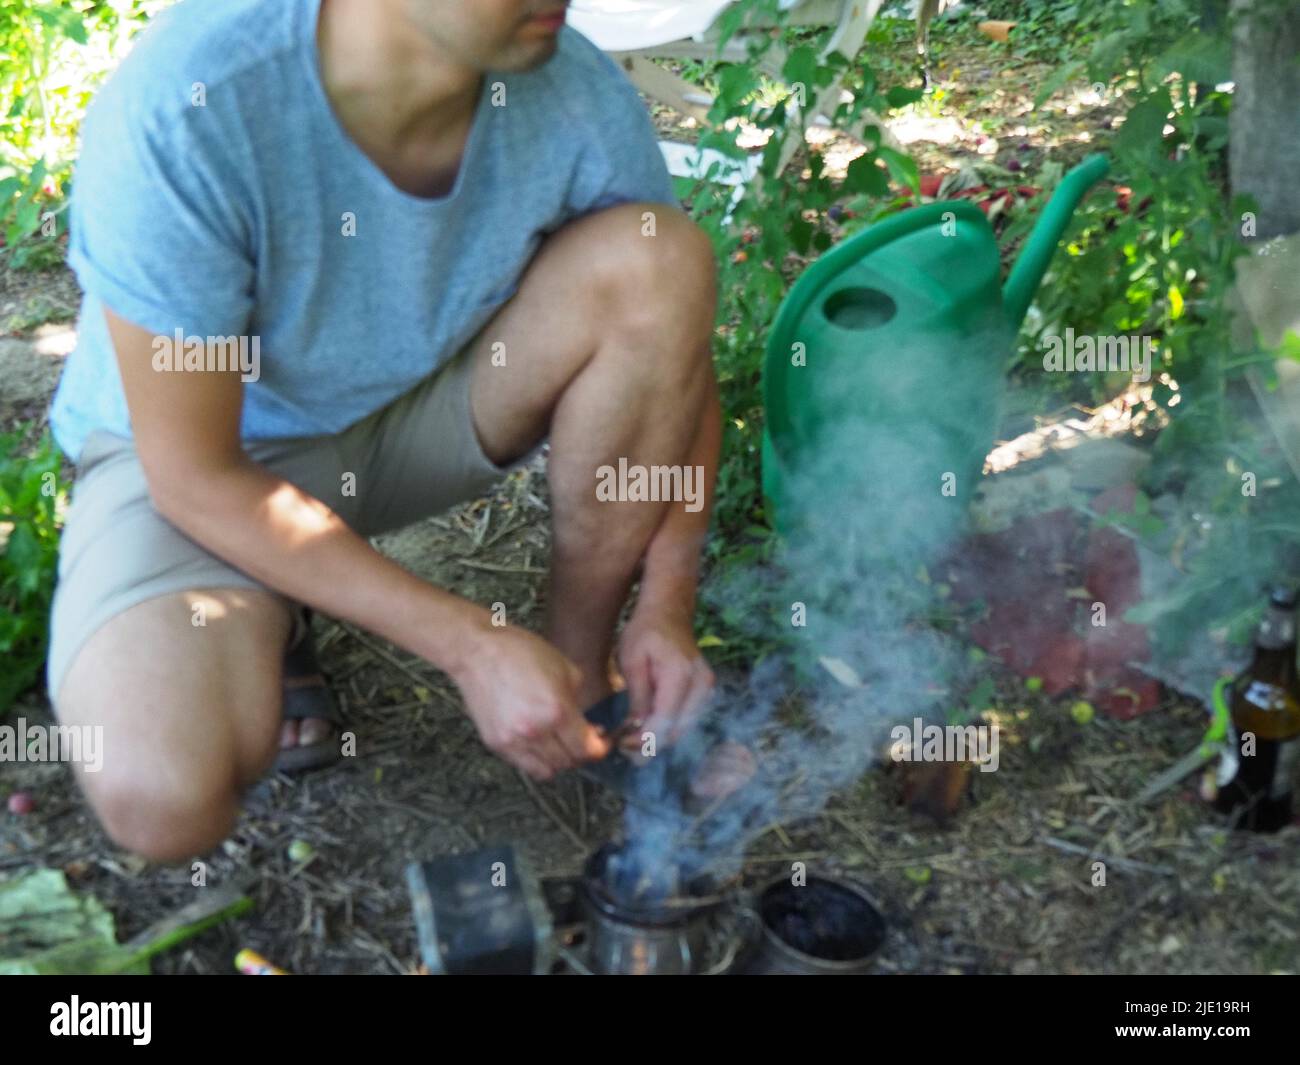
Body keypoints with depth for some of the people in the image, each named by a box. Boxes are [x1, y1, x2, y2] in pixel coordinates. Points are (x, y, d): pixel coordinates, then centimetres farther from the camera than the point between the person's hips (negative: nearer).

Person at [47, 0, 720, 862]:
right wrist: (473, 647, -27)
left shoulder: (579, 97, -21)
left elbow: (676, 353, -5)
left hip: (423, 404, 4)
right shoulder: (178, 110, -32)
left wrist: (667, 606, -17)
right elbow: (195, 478, -25)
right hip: (187, 442, -3)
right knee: (162, 799, -31)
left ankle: (582, 670, -6)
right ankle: (267, 628, 6)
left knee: (659, 257, -23)